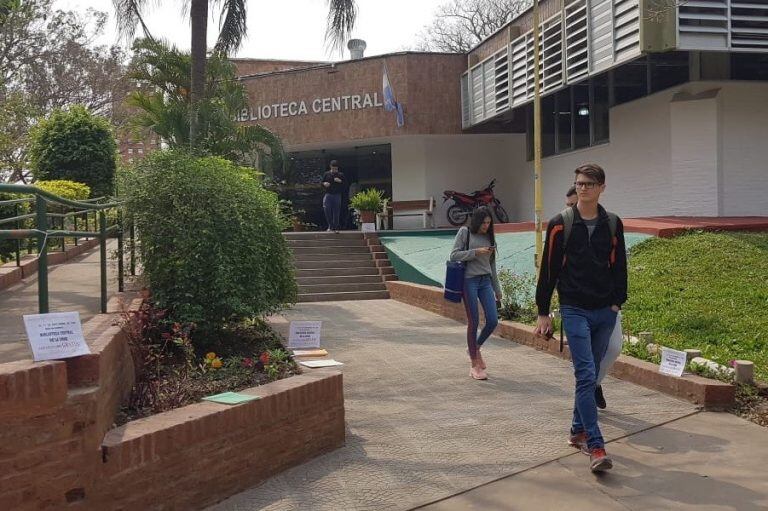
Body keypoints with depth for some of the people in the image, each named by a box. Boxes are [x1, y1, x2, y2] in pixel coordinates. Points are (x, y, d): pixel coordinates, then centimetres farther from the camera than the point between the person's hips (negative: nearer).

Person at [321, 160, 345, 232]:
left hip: (337, 195, -1)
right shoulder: (326, 174, 10)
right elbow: (322, 183, 16)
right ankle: (330, 225, 5)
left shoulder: (341, 175, 6)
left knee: (336, 212, -1)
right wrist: (324, 184, -6)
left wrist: (340, 181, -13)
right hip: (328, 194, 1)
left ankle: (335, 228, 8)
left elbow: (344, 185, 5)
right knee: (326, 209, -12)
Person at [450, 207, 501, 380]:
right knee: (474, 322, -3)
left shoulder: (489, 237, 15)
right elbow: (454, 255, -6)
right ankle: (474, 365, 7)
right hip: (469, 280, -5)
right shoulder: (465, 232, 1)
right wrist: (476, 252, -15)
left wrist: (497, 289, 19)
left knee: (493, 320, -4)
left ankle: (475, 347, 24)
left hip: (485, 281, 5)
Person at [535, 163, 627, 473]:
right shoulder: (561, 225, -3)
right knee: (586, 375, -12)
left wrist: (617, 302, 5)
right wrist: (543, 313, -2)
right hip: (574, 311, -4)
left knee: (590, 375, 13)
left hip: (605, 312, 4)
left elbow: (619, 267, 14)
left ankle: (578, 431, 28)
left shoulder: (612, 224, 7)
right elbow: (548, 270, -1)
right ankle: (596, 447, -12)